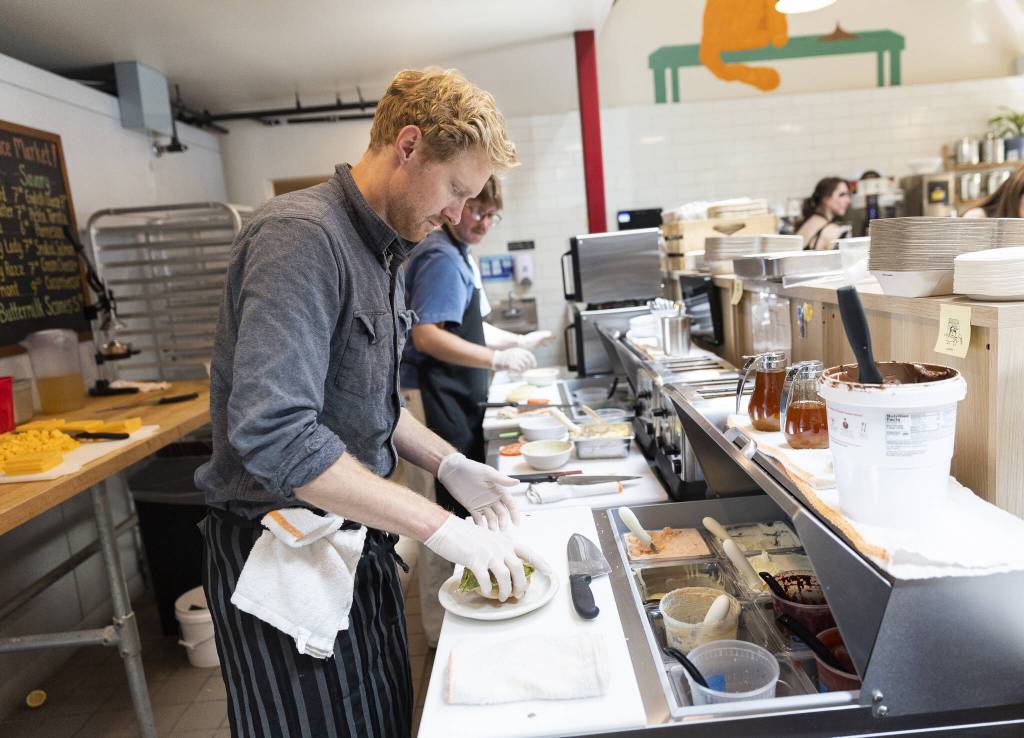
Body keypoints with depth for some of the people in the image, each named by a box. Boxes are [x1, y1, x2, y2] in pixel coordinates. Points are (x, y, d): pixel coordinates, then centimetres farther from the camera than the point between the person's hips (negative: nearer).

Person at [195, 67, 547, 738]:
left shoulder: (385, 251, 8)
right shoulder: (301, 236, -23)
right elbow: (272, 433, -33)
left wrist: (448, 465, 2)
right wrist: (441, 528, -30)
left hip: (358, 537, 9)